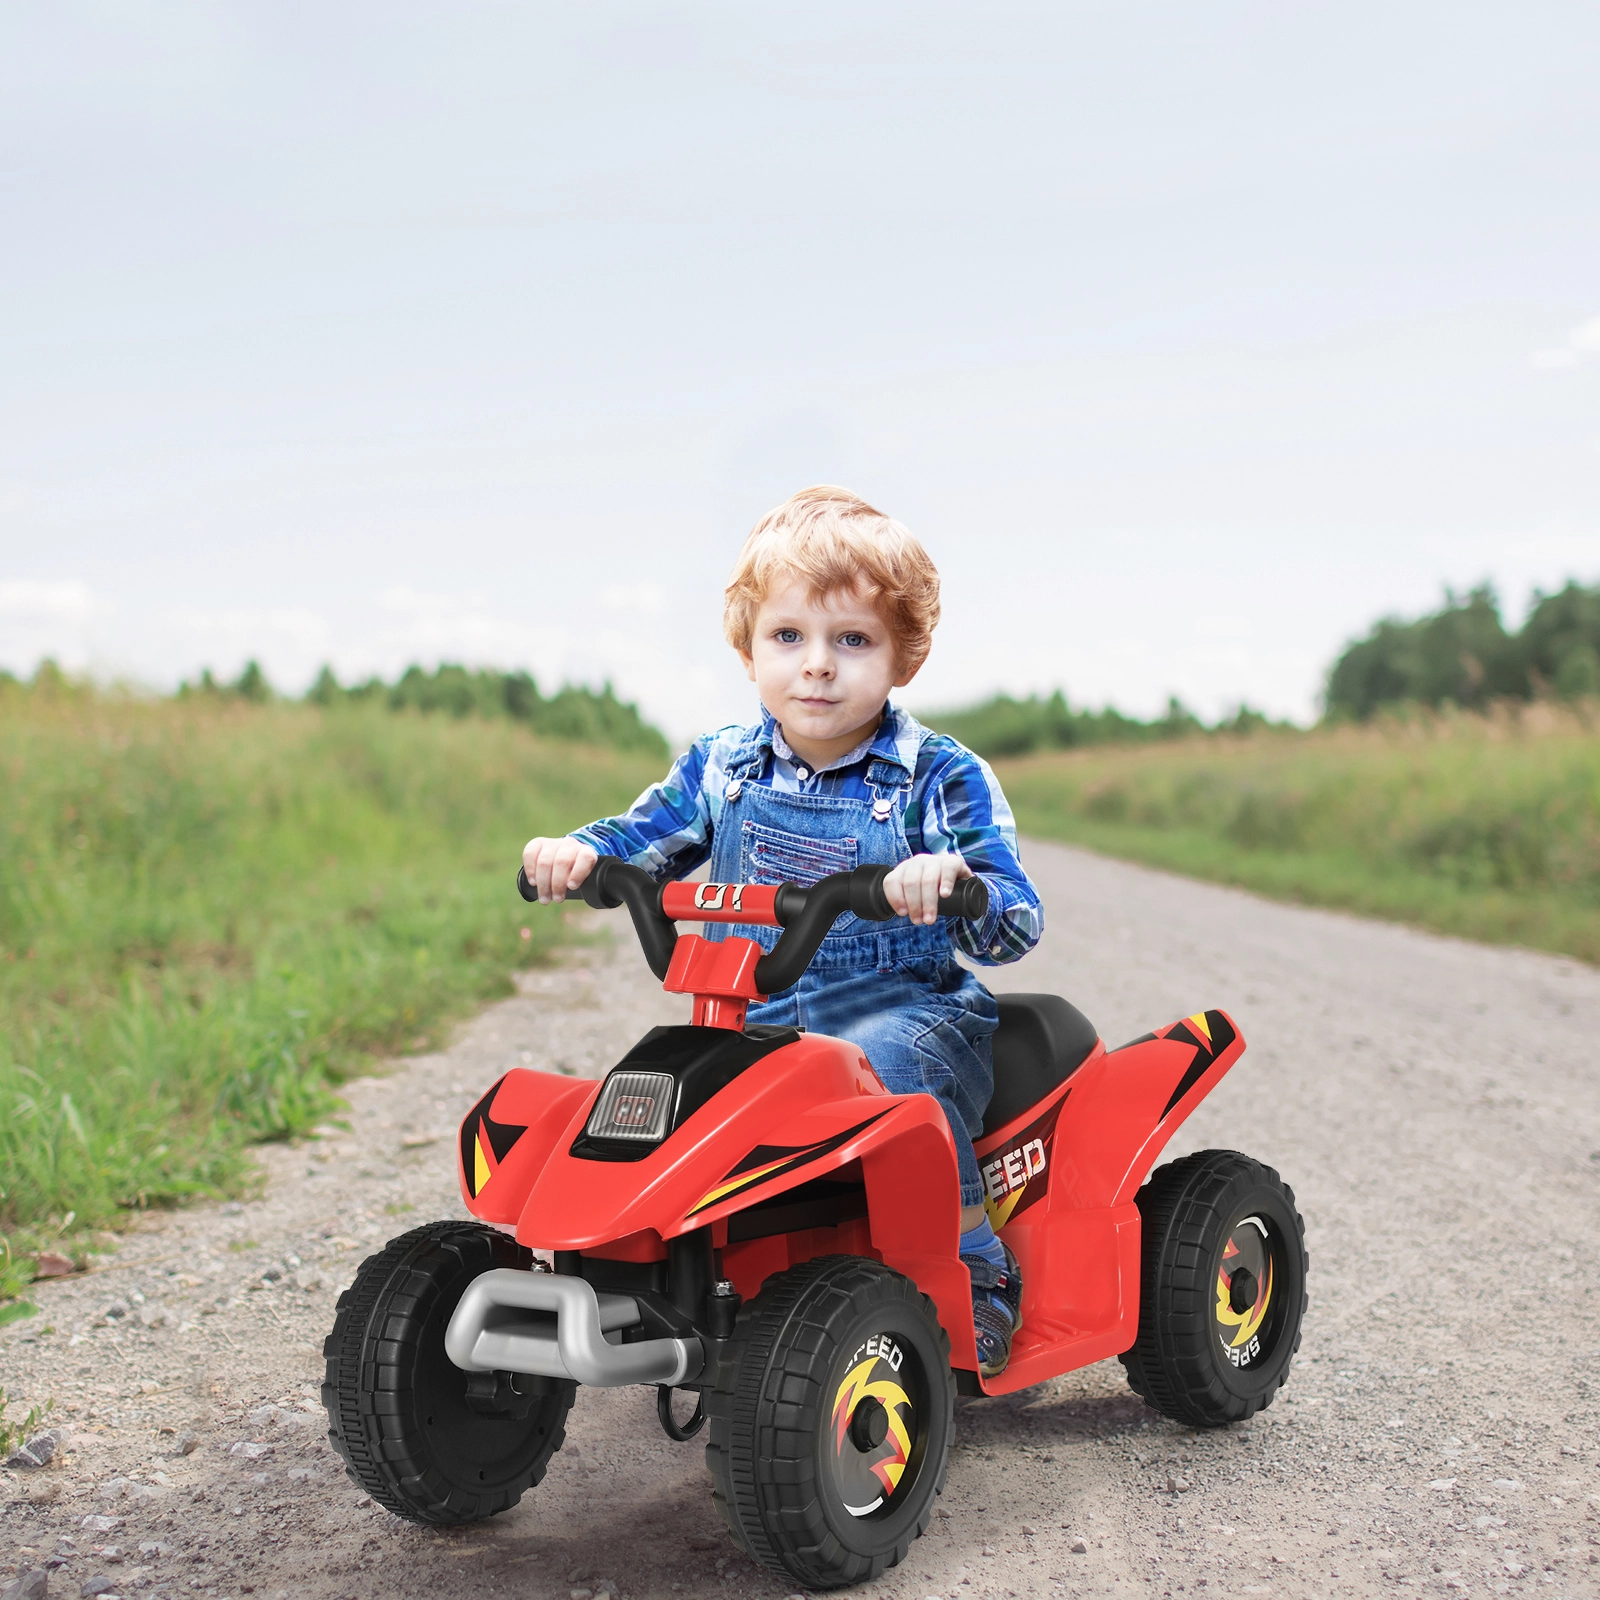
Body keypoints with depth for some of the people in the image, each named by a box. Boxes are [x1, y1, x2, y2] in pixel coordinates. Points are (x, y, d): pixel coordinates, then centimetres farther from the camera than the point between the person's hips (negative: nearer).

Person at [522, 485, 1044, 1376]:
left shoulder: (940, 778, -6)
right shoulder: (722, 767, 6)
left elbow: (1015, 927, -10)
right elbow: (638, 844, 16)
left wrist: (954, 882, -33)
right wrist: (575, 854, -8)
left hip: (908, 1010, -4)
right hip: (755, 1026, 4)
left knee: (890, 1067, -34)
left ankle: (979, 1268, -15)